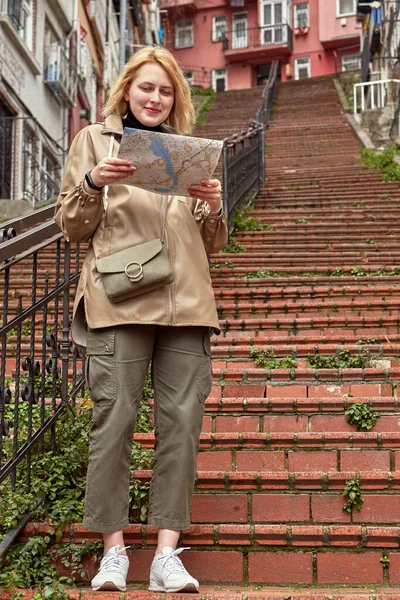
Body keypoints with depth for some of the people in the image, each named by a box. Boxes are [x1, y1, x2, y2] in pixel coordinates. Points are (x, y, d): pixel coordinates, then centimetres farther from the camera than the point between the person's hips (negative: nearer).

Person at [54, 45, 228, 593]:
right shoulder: (94, 140, 14)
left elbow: (212, 243, 22)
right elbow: (71, 227, 8)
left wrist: (214, 207, 0)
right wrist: (92, 183, -10)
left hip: (185, 302, 3)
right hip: (119, 300, -3)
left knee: (182, 421, -2)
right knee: (114, 418, -6)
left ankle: (167, 553, 4)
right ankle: (114, 549, 6)